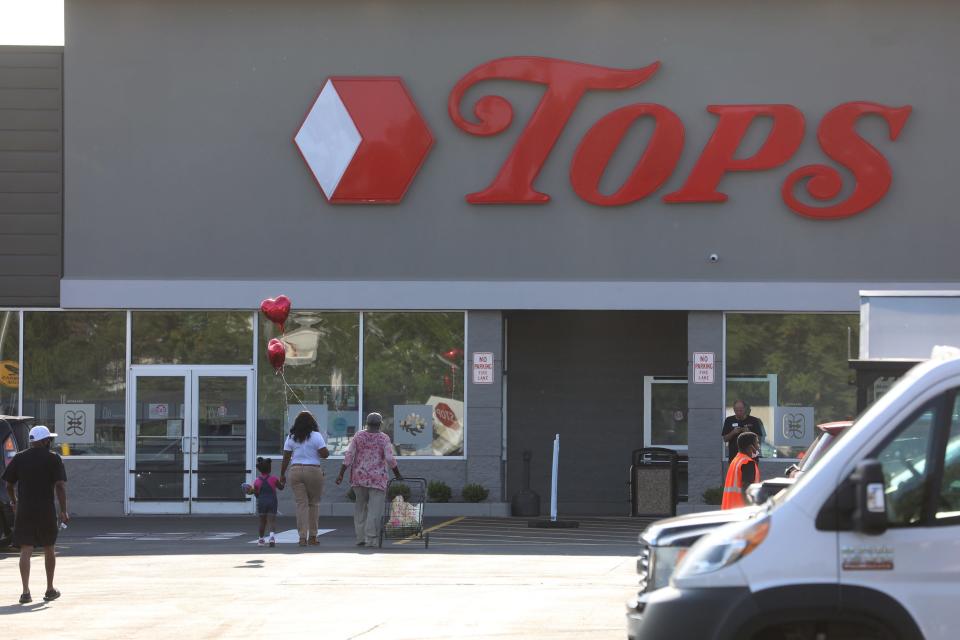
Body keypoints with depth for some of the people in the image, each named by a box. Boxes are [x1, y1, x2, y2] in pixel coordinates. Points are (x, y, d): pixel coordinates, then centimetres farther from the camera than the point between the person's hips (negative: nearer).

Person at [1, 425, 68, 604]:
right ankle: (50, 590, 25)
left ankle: (25, 591, -15)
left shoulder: (19, 458, 5)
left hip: (24, 510, 1)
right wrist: (63, 511, -7)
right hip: (46, 511, -1)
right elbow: (60, 485, -10)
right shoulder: (53, 459, -3)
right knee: (49, 550, 15)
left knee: (26, 550, -3)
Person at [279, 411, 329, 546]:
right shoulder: (316, 436, -3)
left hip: (295, 471, 2)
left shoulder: (291, 438, 5)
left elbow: (286, 458, 5)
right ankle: (312, 536, 11)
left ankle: (302, 537, -6)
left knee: (301, 504, 1)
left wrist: (282, 474, 12)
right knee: (314, 503, 10)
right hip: (313, 471, -2)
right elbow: (325, 454, -9)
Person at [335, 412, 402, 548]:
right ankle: (370, 540, -10)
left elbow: (348, 456, -5)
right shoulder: (384, 438, -4)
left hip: (359, 477, 3)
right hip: (377, 479, -3)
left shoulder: (358, 437, 2)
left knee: (360, 507, 15)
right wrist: (397, 475, 0)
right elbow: (390, 459, -13)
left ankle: (360, 538, 12)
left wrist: (341, 475, -4)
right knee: (375, 510, -2)